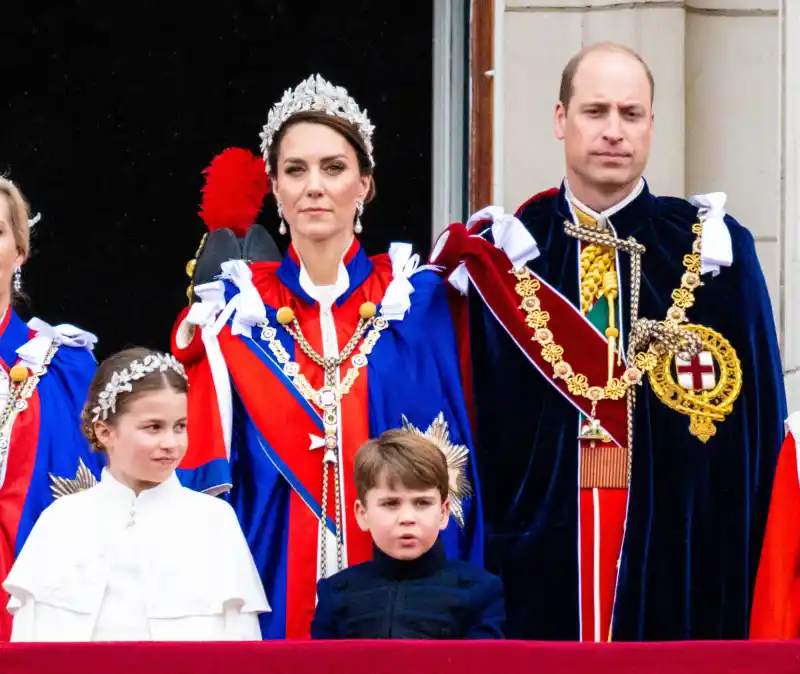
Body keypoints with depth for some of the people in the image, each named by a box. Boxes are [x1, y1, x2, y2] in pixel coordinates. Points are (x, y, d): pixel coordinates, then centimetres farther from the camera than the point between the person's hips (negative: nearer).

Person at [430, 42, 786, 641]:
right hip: (543, 541, 1)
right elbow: (484, 414, 6)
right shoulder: (509, 251, 4)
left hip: (676, 551, -1)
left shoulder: (712, 250, 1)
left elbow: (756, 421, 1)